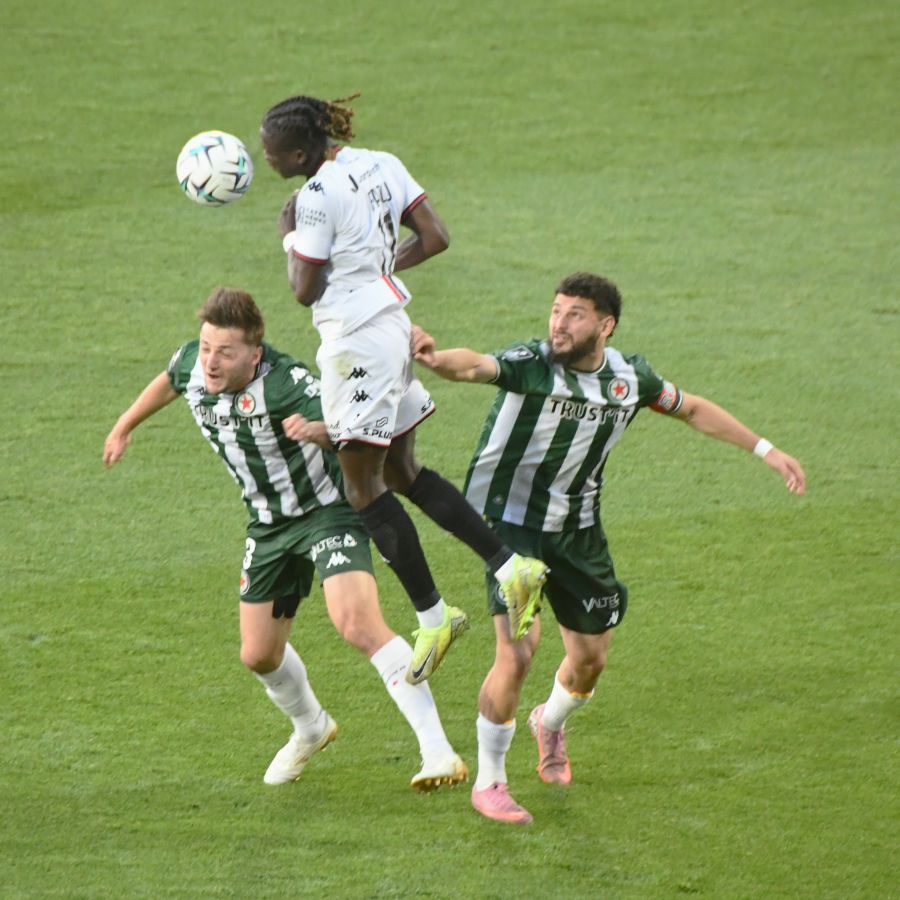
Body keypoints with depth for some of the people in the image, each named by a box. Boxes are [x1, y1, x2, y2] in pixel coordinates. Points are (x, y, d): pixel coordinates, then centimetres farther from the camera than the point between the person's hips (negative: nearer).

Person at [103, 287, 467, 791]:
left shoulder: (284, 381, -30)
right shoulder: (191, 363, -10)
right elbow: (169, 383, 16)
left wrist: (320, 430, -63)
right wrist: (125, 428, 30)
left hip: (327, 509, -7)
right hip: (269, 525, 7)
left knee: (359, 625, -27)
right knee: (259, 655, 12)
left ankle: (438, 752, -26)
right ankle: (311, 729, 45)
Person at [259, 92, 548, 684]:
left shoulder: (318, 197, -19)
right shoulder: (381, 165, 6)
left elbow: (304, 290, -13)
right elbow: (435, 237, 6)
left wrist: (289, 236, 2)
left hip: (356, 342, -9)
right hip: (390, 322, 9)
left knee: (364, 488, -1)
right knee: (403, 474, 17)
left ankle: (433, 616, 0)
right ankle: (511, 567, 12)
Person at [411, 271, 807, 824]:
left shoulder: (629, 377, -5)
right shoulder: (529, 364, -21)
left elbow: (692, 409, 14)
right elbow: (475, 366, -43)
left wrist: (766, 450, 13)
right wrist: (437, 358, -67)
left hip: (578, 529, 5)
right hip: (511, 522, -5)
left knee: (591, 659, 12)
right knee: (518, 653, -18)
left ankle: (551, 723, 49)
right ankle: (489, 783, 1)